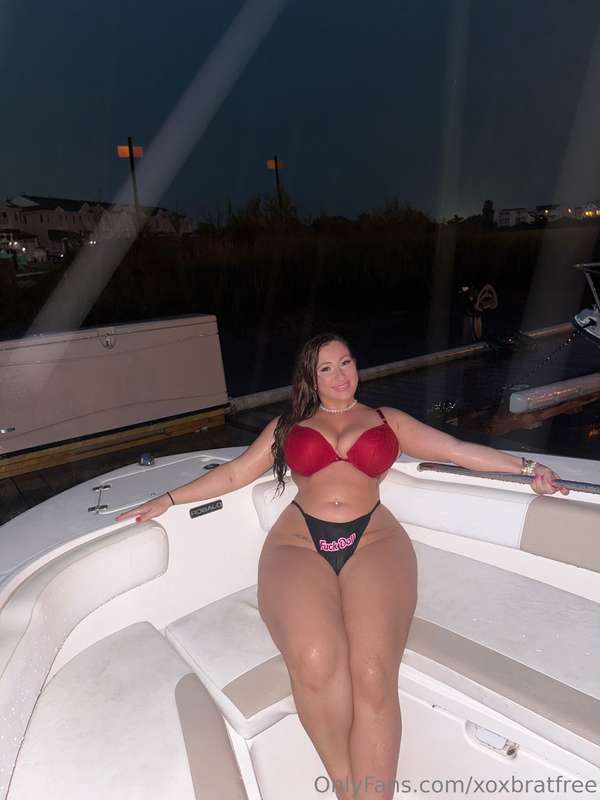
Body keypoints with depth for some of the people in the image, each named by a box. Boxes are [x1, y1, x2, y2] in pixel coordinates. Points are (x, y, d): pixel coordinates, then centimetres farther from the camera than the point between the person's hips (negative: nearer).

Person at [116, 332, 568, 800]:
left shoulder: (388, 420, 22)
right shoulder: (286, 425, 23)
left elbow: (459, 451, 18)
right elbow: (234, 474, 22)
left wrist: (526, 467, 9)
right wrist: (168, 500, 19)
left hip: (373, 542, 1)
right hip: (299, 545, 0)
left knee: (373, 674, -28)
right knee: (314, 659, -30)